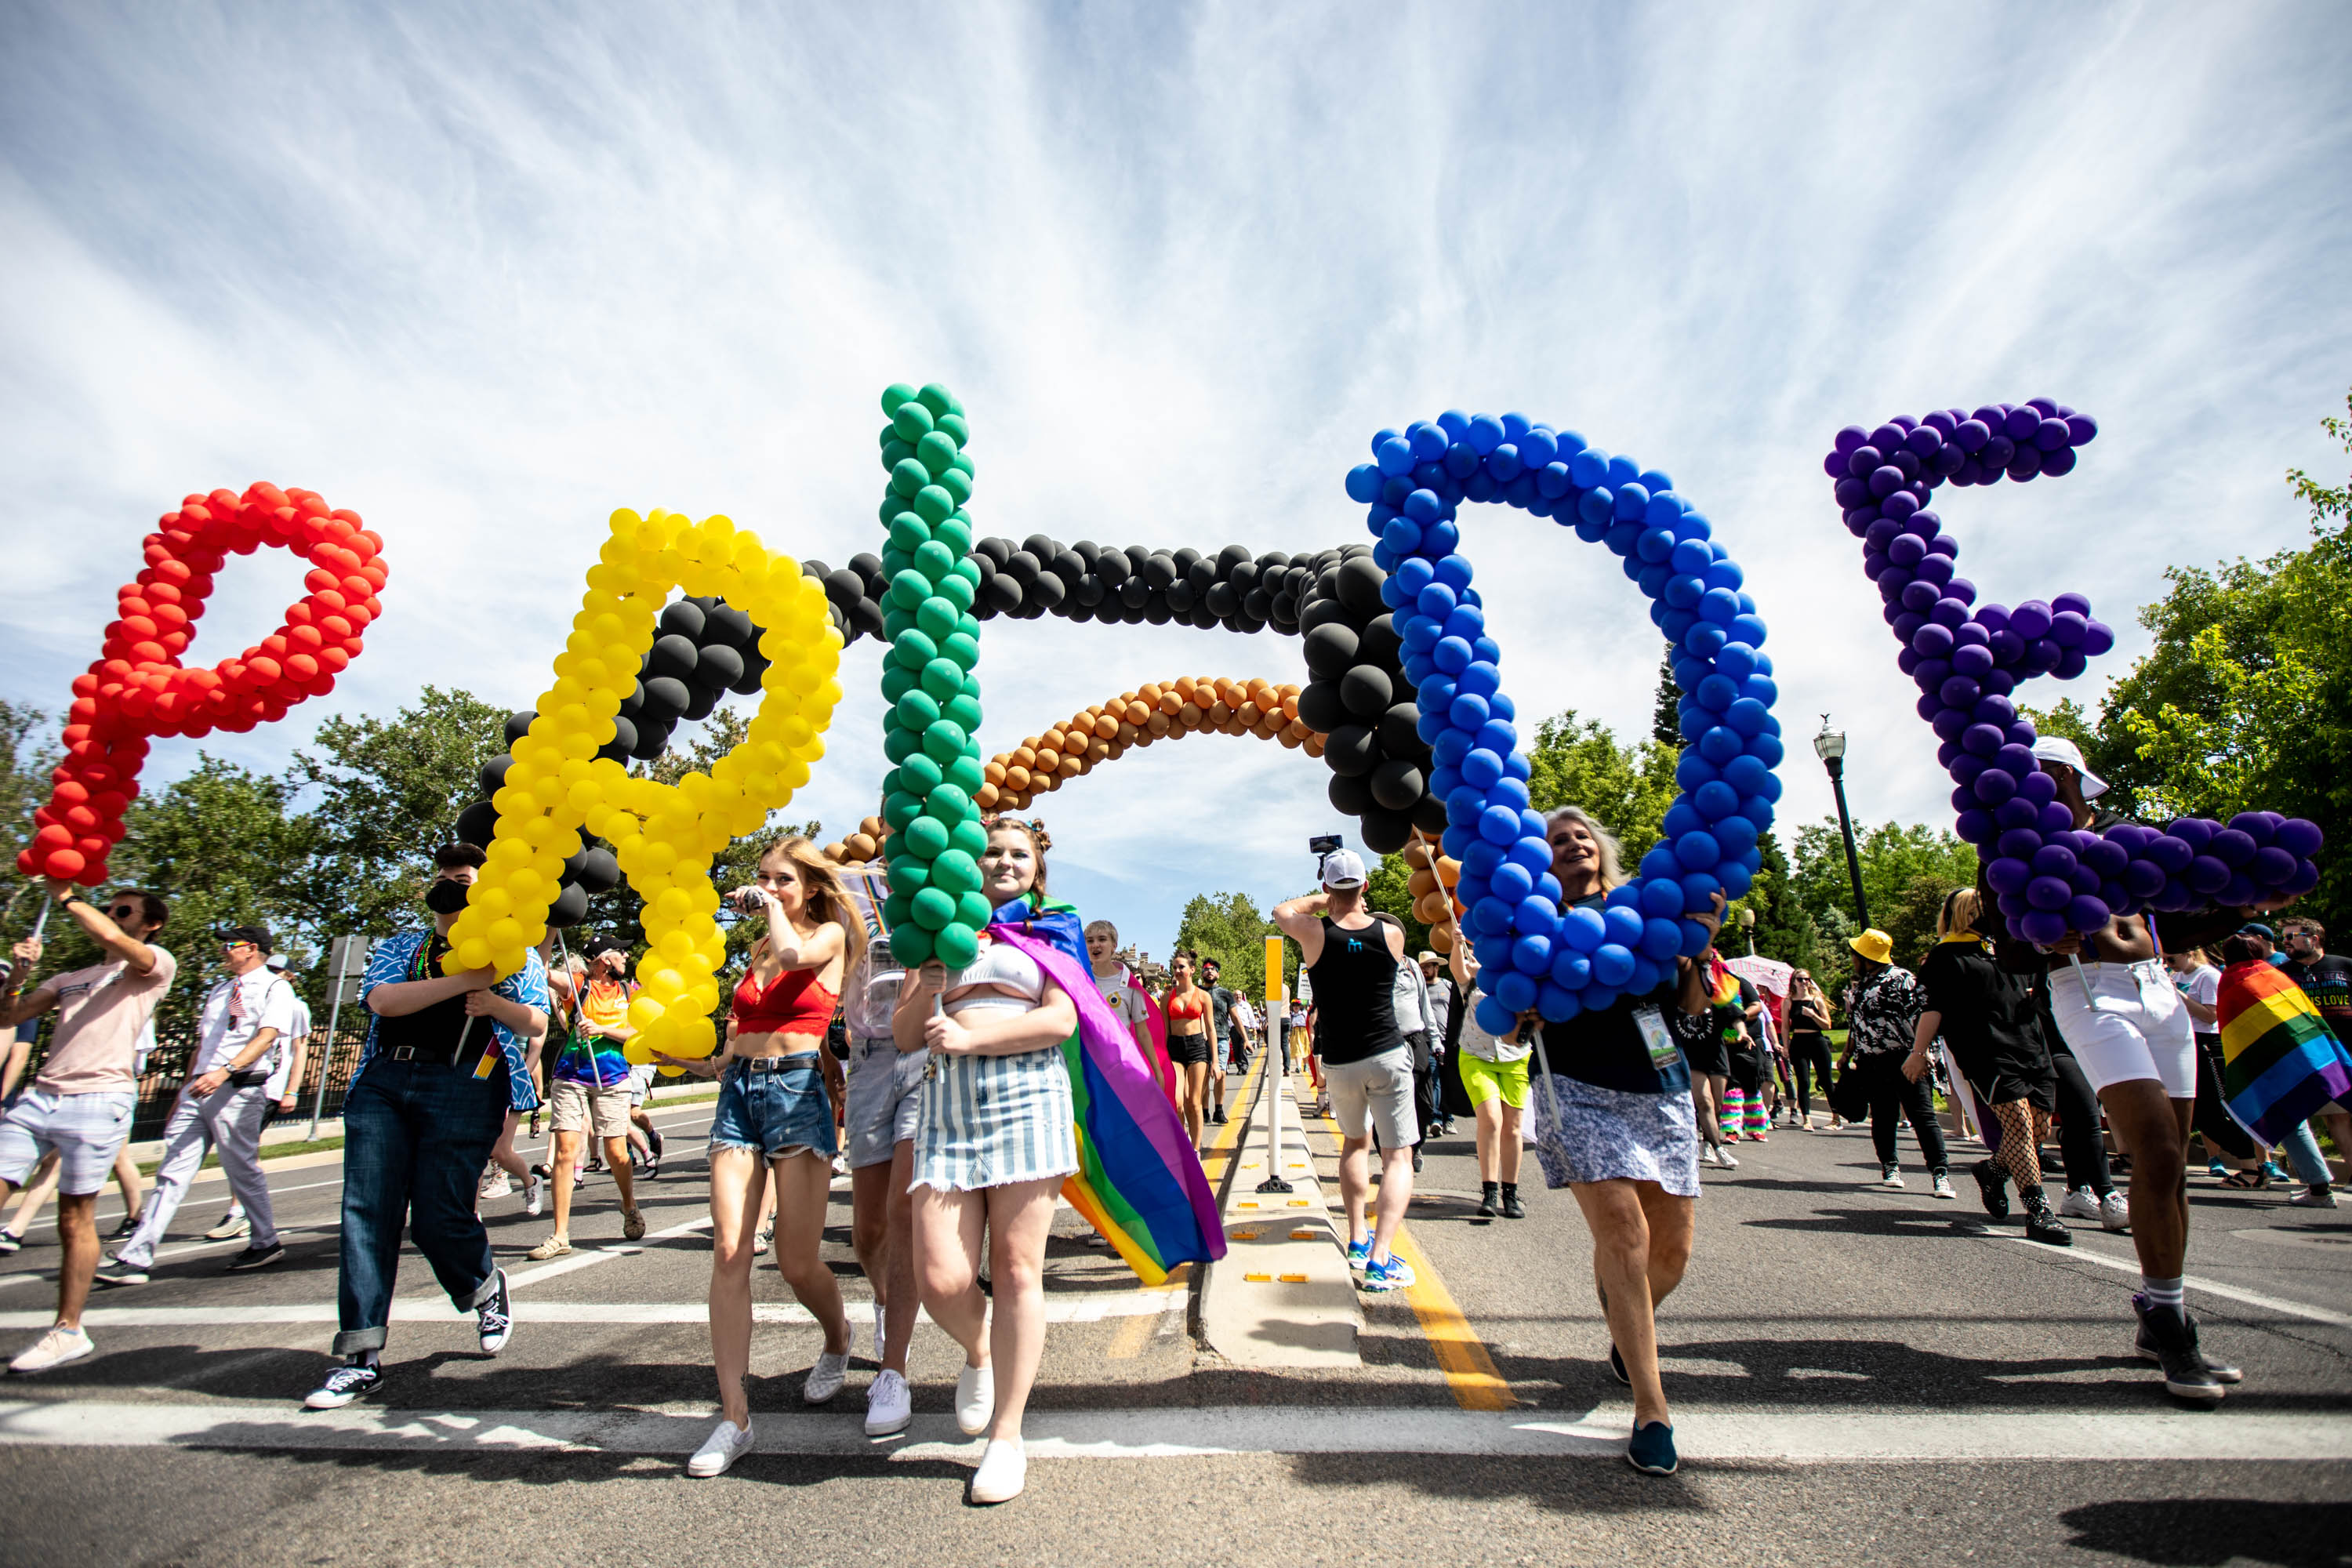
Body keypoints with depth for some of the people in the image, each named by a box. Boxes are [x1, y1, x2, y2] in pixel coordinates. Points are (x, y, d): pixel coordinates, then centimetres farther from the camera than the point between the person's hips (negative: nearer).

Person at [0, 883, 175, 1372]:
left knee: (76, 1221, -1)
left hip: (98, 1100, -6)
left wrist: (66, 895, -2)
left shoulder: (158, 964, 3)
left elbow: (112, 938, -16)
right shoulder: (70, 979, 25)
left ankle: (68, 1331, 9)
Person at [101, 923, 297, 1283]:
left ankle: (266, 1242, 14)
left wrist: (224, 1071, -29)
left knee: (243, 1171, 0)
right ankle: (136, 1260, 4)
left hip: (238, 1090, -7)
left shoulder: (274, 987, -3)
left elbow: (267, 1036, -17)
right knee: (173, 1170, 3)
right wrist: (184, 1092, 19)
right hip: (199, 1089, 7)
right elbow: (202, 1044, 25)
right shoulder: (218, 991, 23)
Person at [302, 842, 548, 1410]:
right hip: (383, 1080, 3)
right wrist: (463, 981, -10)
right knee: (366, 1211, -5)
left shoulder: (512, 952, 16)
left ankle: (488, 1289, 22)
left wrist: (496, 1004, -13)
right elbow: (383, 1001, 0)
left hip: (465, 1083, -3)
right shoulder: (399, 947, 21)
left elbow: (537, 1025, 7)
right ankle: (361, 1356, 4)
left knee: (438, 1218, -8)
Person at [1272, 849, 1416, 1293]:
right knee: (1398, 1156, 2)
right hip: (1389, 1056, -1)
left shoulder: (1315, 934, -12)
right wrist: (1355, 906, 24)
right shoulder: (1392, 934, -9)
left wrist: (1323, 900, 17)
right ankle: (1380, 1259, -10)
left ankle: (1357, 1241, 26)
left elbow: (1281, 911, 9)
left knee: (1355, 1143, 24)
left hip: (1339, 1063, 1)